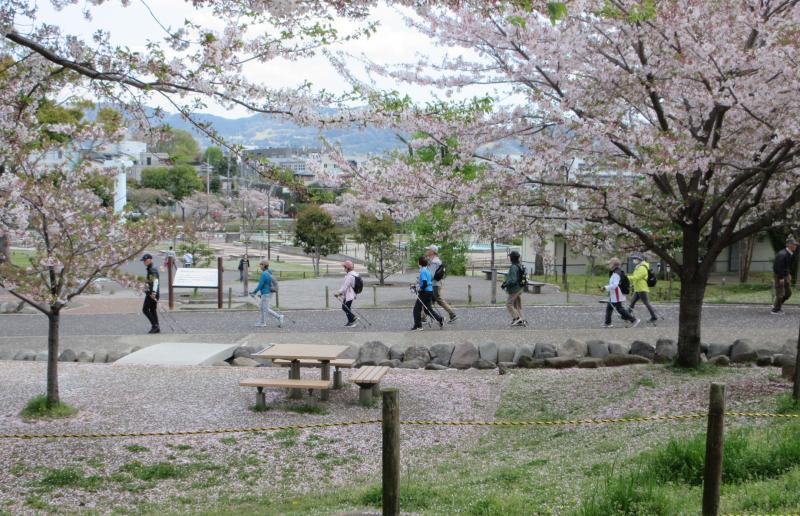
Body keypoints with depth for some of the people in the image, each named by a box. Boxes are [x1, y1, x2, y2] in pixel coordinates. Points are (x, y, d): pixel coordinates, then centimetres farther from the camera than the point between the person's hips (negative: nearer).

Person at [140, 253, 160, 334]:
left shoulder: (153, 270, -14)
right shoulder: (148, 269, 17)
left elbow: (155, 281, -23)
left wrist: (153, 292, -31)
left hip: (152, 293, -10)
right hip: (149, 293, 10)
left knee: (145, 309, -8)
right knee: (153, 310, 10)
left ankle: (154, 325, -7)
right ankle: (157, 328, 12)